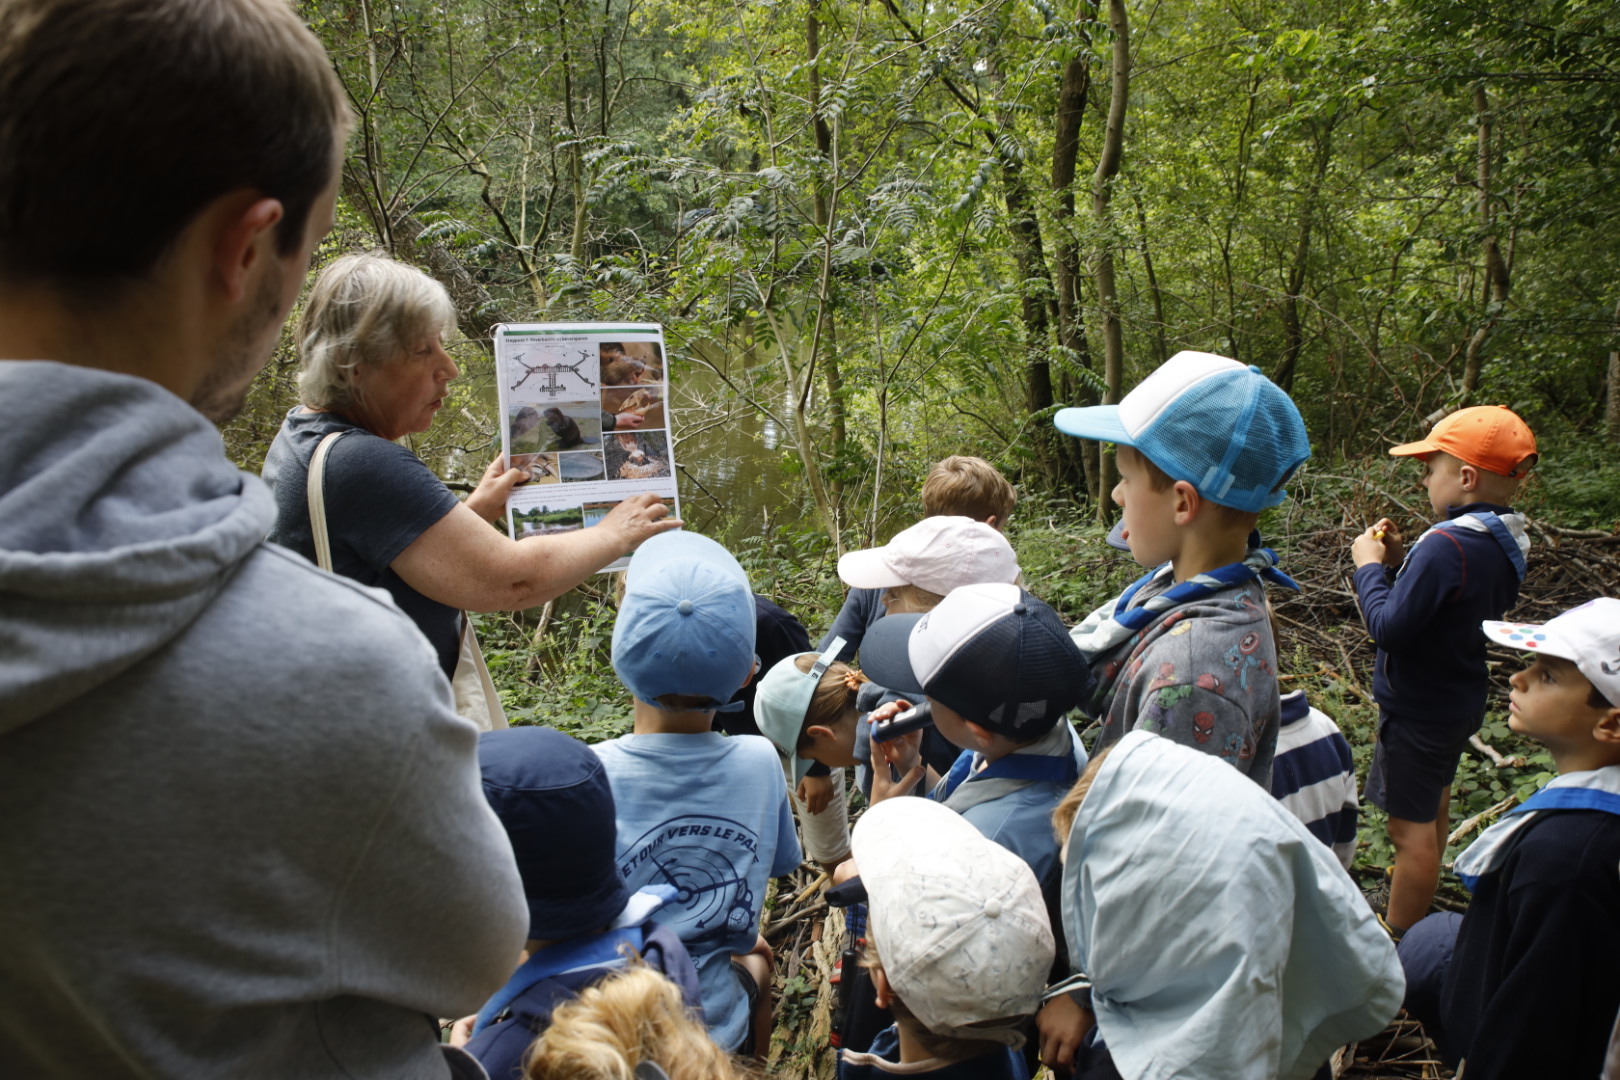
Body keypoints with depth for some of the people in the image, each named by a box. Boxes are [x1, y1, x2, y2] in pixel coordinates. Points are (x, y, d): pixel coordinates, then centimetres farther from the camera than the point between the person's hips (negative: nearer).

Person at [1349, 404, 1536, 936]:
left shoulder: (1446, 545, -30)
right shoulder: (1504, 542, 0)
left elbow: (1389, 627, -29)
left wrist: (1369, 565, -16)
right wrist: (1399, 560, -1)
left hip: (1419, 708, -10)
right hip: (1459, 698, 10)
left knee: (1411, 826, 1)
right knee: (1433, 801, 30)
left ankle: (1397, 945, 13)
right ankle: (1421, 892, 52)